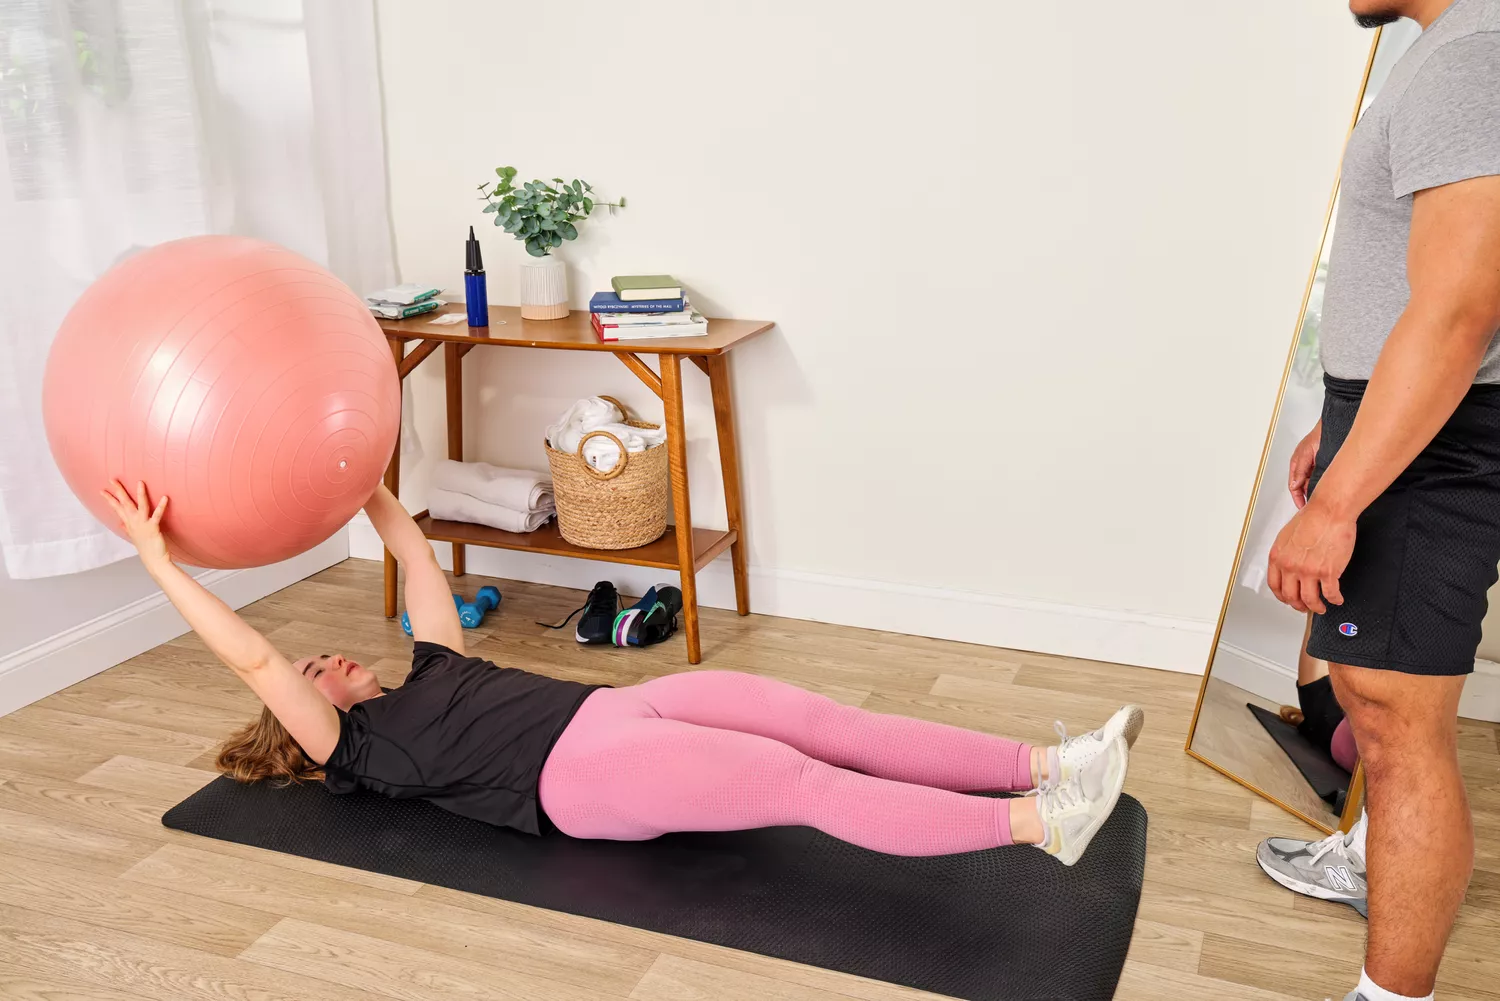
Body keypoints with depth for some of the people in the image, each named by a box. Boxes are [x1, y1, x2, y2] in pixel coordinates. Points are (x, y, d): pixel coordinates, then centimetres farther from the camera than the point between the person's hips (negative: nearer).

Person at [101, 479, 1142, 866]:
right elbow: (252, 655, 2)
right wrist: (160, 559, 0)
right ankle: (1036, 822, -29)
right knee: (805, 784, -22)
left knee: (818, 721, -12)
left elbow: (422, 561, 34)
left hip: (611, 708, 8)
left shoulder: (430, 675, 30)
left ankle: (1046, 766, -17)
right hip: (577, 773, -7)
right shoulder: (357, 750, 11)